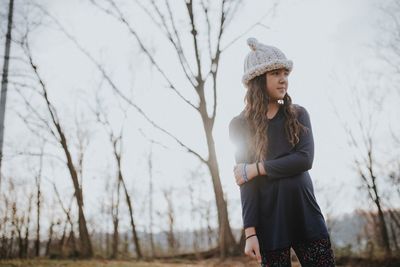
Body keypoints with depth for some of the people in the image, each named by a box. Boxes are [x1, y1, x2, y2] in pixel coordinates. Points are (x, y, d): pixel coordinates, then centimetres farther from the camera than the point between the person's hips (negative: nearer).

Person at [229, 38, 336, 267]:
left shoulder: (298, 115, 8)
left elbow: (305, 159, -7)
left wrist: (257, 168, -10)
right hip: (268, 220, -1)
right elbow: (245, 183, -3)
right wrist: (250, 231, -10)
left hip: (306, 213, 2)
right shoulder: (240, 125, 2)